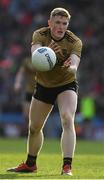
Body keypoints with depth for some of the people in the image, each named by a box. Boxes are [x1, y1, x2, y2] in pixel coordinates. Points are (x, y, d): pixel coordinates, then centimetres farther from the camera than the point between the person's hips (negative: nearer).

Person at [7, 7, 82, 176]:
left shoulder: (75, 42, -21)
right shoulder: (39, 35, -17)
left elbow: (74, 66, -36)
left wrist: (69, 67, -60)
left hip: (66, 85, -3)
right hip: (43, 85, 3)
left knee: (67, 120, -27)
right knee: (34, 127, 13)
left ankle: (67, 166, -29)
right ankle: (30, 164, 38)